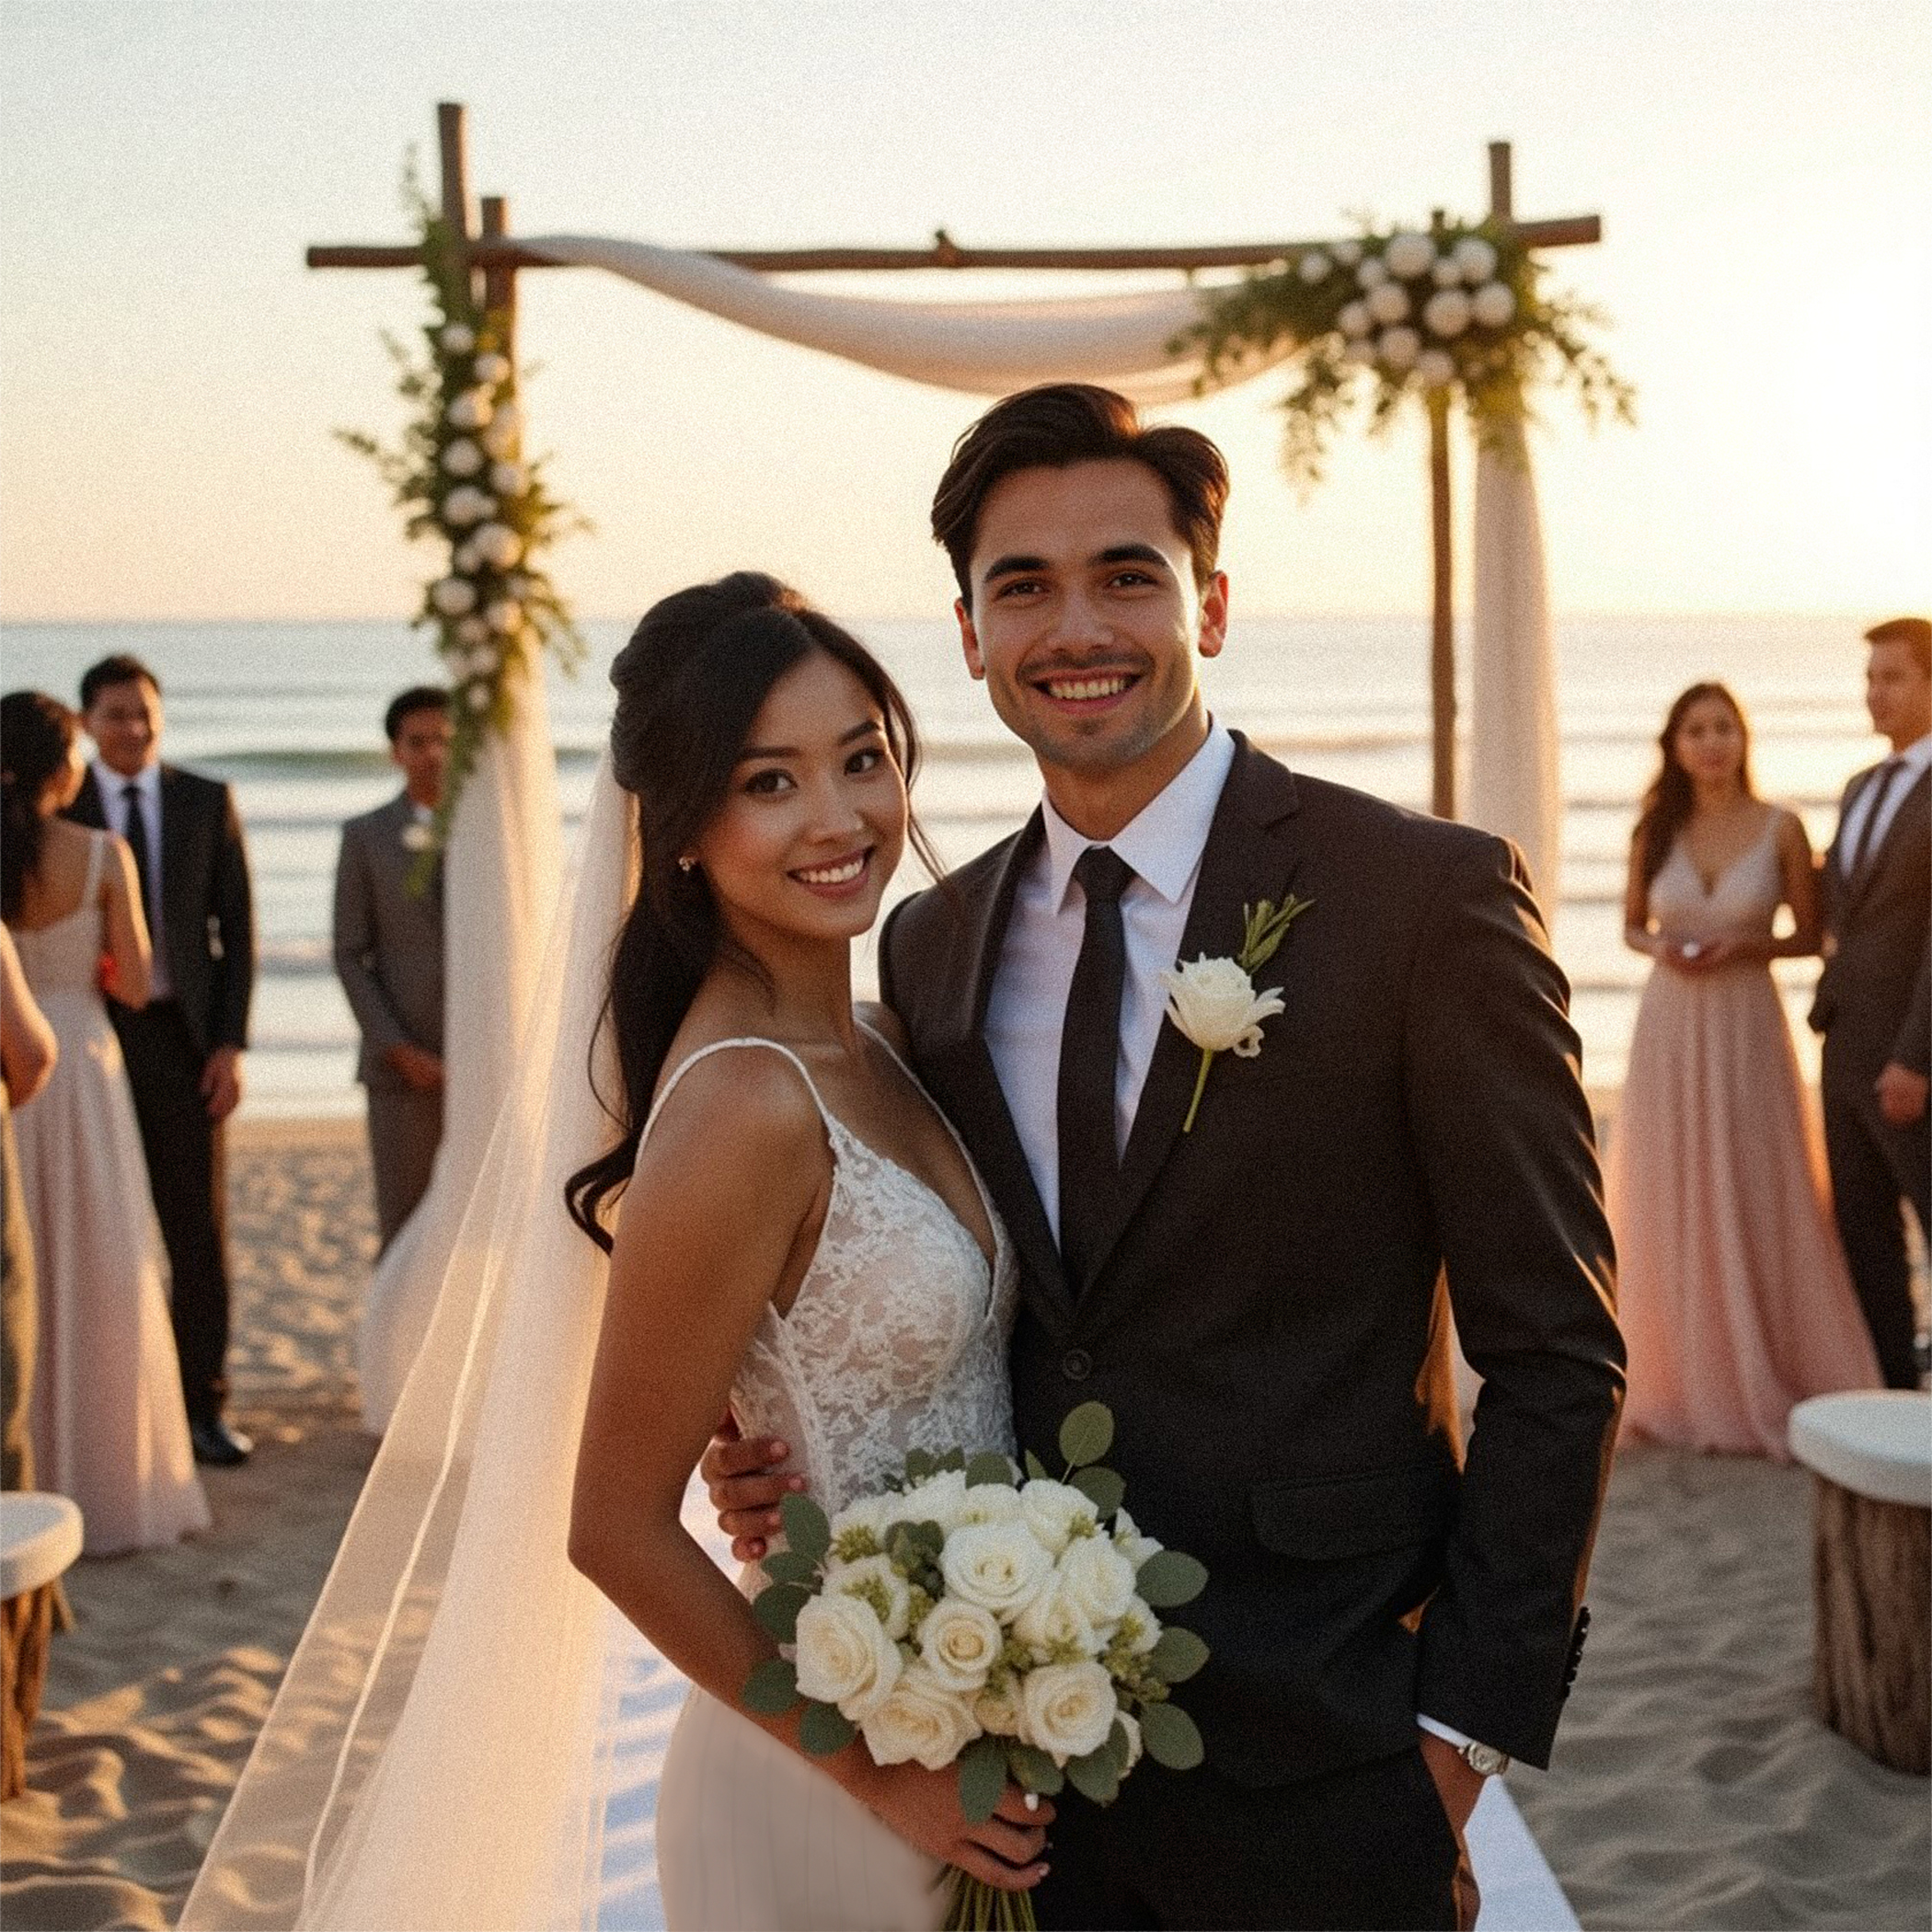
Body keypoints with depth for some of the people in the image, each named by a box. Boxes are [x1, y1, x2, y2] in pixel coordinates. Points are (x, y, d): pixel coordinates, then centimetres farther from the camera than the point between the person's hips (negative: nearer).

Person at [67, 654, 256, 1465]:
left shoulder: (208, 801, 6)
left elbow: (236, 927, 5)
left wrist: (230, 1042, -3)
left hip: (181, 1034, 1)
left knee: (199, 1229, 3)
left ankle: (202, 1405, 11)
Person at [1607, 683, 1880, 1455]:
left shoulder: (1780, 827, -2)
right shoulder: (1656, 830, 4)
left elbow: (1810, 936, 3)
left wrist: (1744, 945, -14)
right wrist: (1662, 949, -8)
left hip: (1745, 1029, -2)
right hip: (1669, 1029, 2)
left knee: (1756, 1204, 0)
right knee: (1673, 1205, 5)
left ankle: (1766, 1384, 13)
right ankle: (1688, 1382, 16)